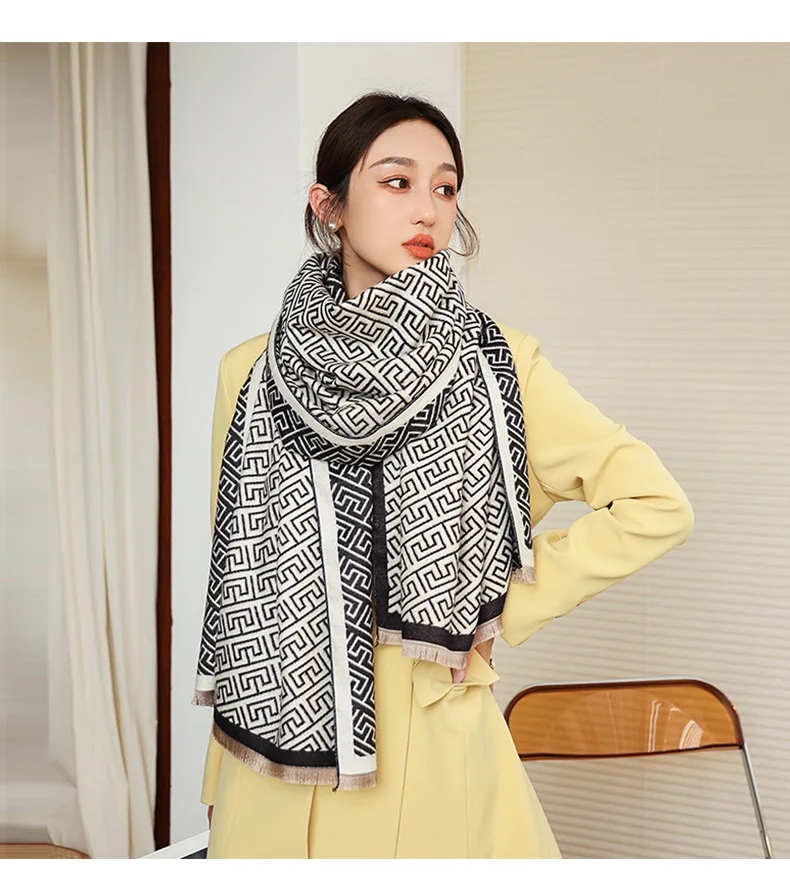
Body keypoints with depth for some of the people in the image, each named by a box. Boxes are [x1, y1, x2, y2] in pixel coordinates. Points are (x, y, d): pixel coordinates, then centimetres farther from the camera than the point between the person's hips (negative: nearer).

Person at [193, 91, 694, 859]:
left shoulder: (493, 363, -5)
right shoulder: (251, 373, 1)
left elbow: (655, 506, -4)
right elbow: (235, 576, 8)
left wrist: (497, 611, -6)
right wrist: (221, 779, 10)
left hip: (435, 752, -1)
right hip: (277, 765, 2)